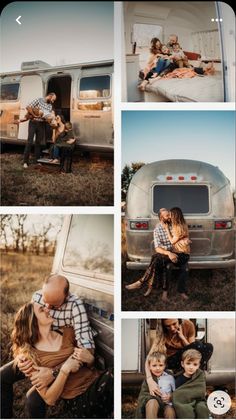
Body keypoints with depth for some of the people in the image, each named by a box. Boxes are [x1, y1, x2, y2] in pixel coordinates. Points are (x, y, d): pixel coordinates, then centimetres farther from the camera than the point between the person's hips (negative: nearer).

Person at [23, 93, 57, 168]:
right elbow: (28, 107, -10)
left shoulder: (50, 106, 13)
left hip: (42, 124, 5)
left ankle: (37, 160, 14)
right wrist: (34, 115, -18)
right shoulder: (38, 100, -3)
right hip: (33, 123, -5)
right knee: (29, 142, -6)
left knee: (38, 142, 8)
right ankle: (25, 161, -4)